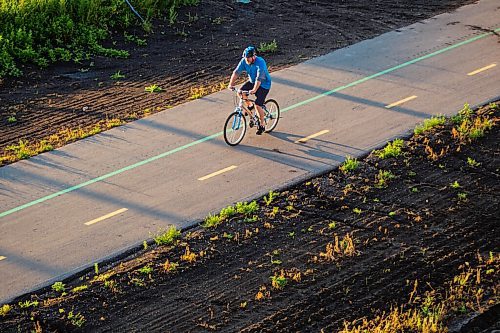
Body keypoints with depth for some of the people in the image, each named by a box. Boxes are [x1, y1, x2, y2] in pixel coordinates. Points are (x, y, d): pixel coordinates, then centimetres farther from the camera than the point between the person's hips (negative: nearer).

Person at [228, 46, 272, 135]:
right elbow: (236, 72, -17)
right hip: (252, 81, 7)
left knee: (258, 105, -14)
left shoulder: (260, 62, -32)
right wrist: (231, 84, -29)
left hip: (264, 85, -6)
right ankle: (249, 106, 14)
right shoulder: (244, 61, -14)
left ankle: (262, 126, 4)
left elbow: (259, 79, -40)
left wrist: (254, 90, -52)